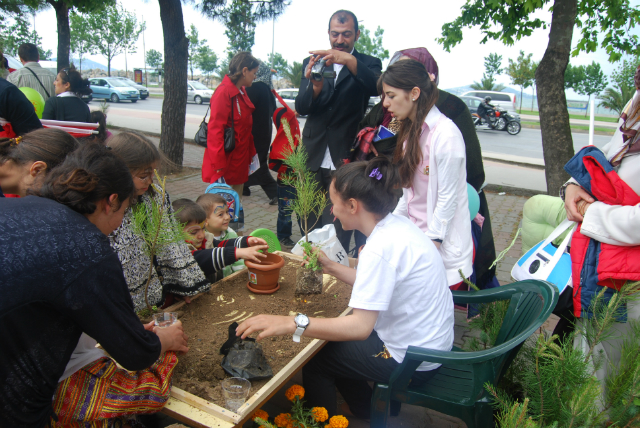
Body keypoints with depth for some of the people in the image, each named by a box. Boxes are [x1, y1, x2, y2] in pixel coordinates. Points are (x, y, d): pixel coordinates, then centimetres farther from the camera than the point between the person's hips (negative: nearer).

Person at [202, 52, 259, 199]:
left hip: (239, 161, 9)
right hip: (226, 164, -9)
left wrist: (251, 153, 15)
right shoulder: (223, 92, -16)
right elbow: (215, 131, -20)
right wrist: (218, 168, -23)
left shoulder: (242, 91, 13)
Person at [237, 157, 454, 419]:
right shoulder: (396, 224, -2)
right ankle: (364, 413, 40)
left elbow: (360, 327, -34)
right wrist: (331, 267, 5)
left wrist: (291, 324, -36)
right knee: (336, 342, 23)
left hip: (412, 362, -9)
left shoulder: (381, 247, -30)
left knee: (313, 359, 5)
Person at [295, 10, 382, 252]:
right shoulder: (312, 63, 10)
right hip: (313, 157, 3)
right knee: (309, 225, 13)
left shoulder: (368, 64, 3)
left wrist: (349, 60, -35)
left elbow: (376, 87, -19)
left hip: (345, 159, -3)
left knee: (338, 231, -4)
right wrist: (315, 86, -23)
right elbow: (300, 107, -1)